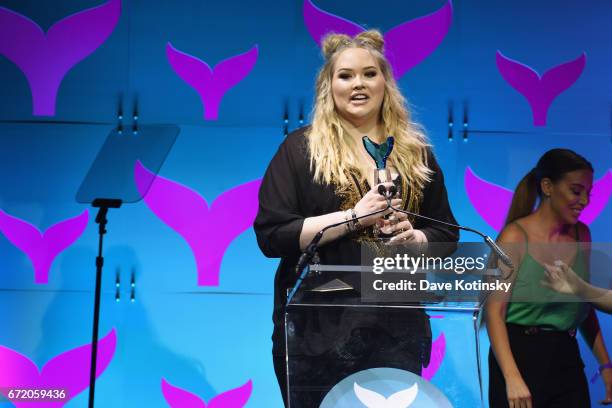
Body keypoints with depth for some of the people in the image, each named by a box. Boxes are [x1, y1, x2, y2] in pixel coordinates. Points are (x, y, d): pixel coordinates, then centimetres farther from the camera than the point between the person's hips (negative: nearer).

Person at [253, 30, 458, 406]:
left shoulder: (415, 153, 9)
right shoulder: (301, 149, -1)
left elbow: (447, 234, 13)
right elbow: (270, 236, -10)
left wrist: (413, 238, -11)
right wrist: (355, 215, -17)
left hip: (396, 328, 3)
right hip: (318, 328, -3)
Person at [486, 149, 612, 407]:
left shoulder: (580, 234, 8)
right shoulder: (515, 237, -10)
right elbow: (494, 311, -14)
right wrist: (512, 378, -23)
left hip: (566, 359, 5)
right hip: (521, 357, -5)